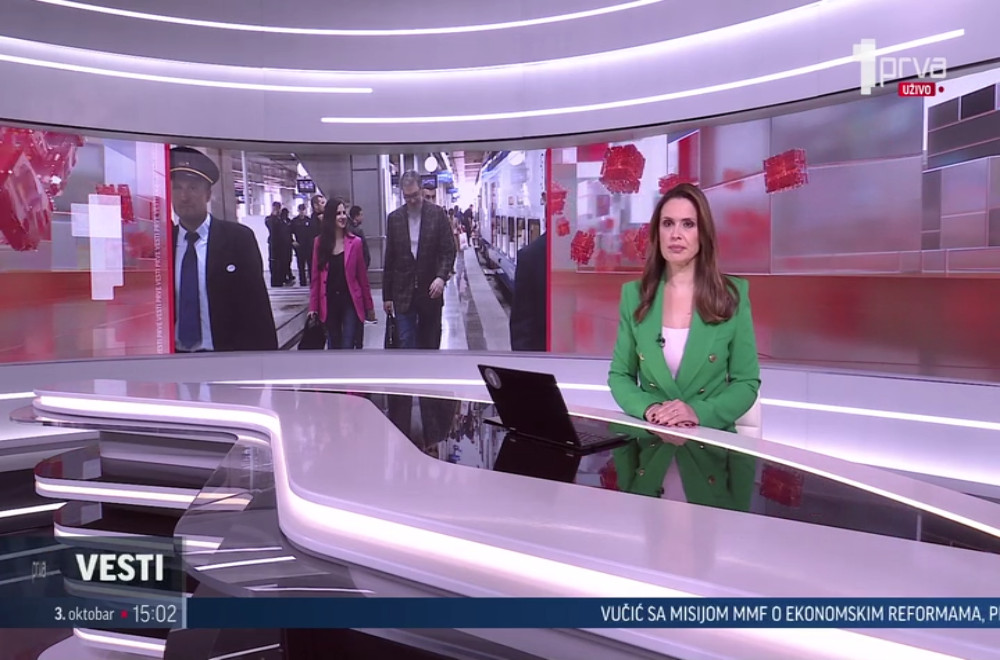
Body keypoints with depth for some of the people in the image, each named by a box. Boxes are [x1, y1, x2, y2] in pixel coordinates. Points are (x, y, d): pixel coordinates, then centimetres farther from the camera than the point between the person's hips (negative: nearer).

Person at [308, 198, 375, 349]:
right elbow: (316, 277, 2)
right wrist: (313, 306, -1)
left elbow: (362, 276, -1)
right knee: (333, 346, 13)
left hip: (350, 301, -2)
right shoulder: (319, 242, 1)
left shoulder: (355, 242, -4)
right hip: (329, 302, 2)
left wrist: (369, 306, 2)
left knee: (347, 347, -5)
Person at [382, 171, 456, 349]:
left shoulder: (437, 214, -1)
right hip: (403, 292, 1)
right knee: (406, 342, -2)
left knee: (430, 342, 8)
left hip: (430, 291, -1)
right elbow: (389, 259, 7)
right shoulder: (394, 218, 4)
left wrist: (442, 276, -20)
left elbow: (448, 250, -2)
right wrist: (387, 295, 6)